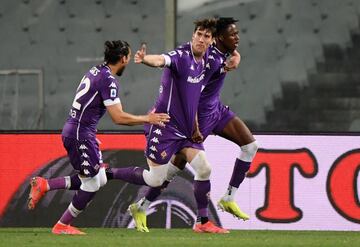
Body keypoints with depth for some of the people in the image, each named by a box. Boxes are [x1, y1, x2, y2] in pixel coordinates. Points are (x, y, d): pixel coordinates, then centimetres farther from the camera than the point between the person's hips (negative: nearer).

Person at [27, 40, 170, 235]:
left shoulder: (95, 71, 11)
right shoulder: (108, 80, -17)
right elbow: (118, 118, -19)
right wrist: (147, 119, -9)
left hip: (73, 130, 9)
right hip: (80, 134, -9)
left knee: (99, 179, 13)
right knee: (92, 183, 0)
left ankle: (43, 185, 11)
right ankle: (62, 226, 9)